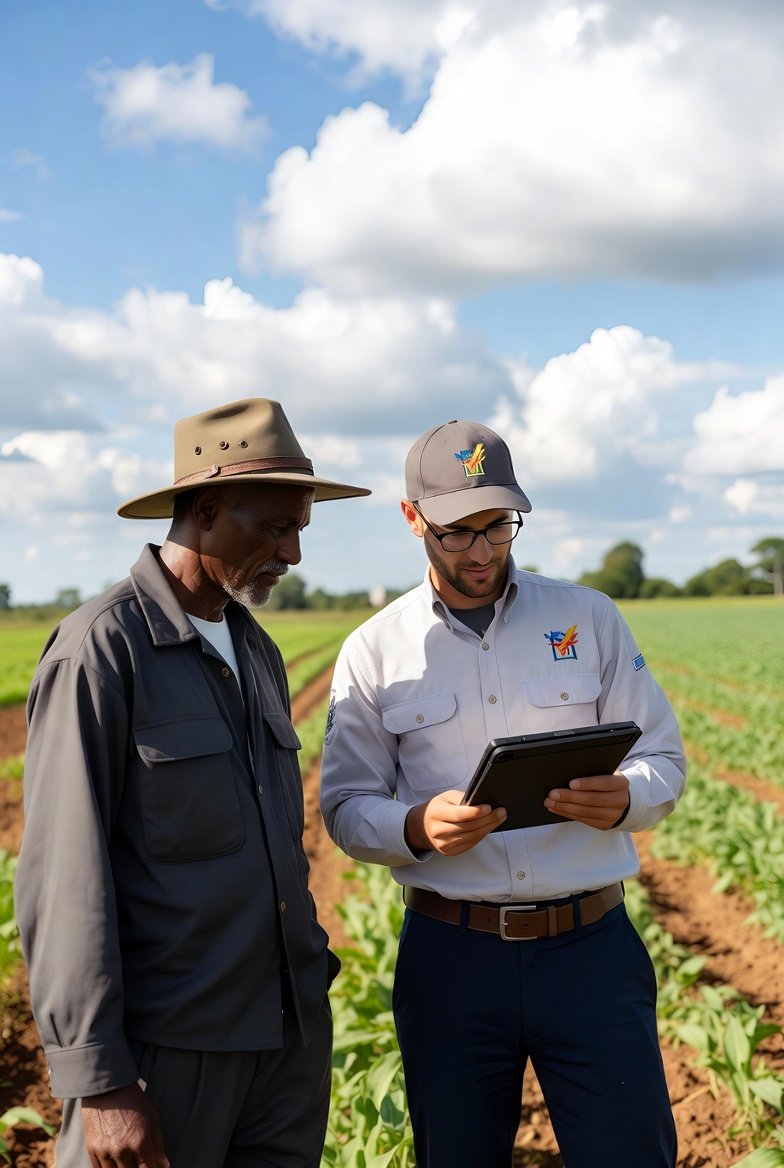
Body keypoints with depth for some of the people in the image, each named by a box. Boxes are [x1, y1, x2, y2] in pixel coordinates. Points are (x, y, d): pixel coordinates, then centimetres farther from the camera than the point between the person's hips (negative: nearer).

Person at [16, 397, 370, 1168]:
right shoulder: (102, 648, -11)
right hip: (166, 1046, -7)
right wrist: (98, 1080, -16)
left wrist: (311, 978, 15)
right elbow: (64, 878, -15)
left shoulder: (257, 653, 13)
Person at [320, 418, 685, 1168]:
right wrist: (417, 827, -20)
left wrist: (623, 798, -18)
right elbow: (345, 808, 3)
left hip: (590, 944, 0)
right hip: (449, 955, 0)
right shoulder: (374, 651, 2)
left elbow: (664, 759, 6)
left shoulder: (589, 618, 4)